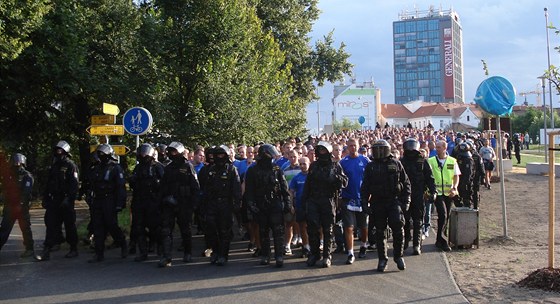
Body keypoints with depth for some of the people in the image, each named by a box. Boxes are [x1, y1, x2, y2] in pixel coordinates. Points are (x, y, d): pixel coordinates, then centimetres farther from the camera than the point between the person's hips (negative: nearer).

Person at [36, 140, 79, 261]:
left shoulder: (70, 166, -5)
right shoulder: (54, 166, 17)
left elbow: (74, 184, -14)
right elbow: (48, 184, 22)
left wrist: (68, 198, -22)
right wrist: (45, 198, 16)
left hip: (66, 201, -6)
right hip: (54, 200, 6)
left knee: (69, 225, 2)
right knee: (51, 225, -1)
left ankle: (74, 249, 14)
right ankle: (46, 251, -3)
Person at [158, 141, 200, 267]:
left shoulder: (187, 166, -3)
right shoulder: (168, 168, 13)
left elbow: (195, 186, -6)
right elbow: (163, 186, 17)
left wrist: (194, 202, -13)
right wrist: (164, 199, 7)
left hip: (184, 204, -4)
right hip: (168, 204, 4)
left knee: (185, 229, 9)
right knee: (166, 230, -7)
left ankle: (188, 253, 27)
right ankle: (166, 257, -9)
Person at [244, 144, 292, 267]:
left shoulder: (277, 170, 4)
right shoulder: (252, 171, 2)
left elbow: (284, 189, 4)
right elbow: (249, 190, 0)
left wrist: (288, 204, -1)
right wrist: (251, 205, -8)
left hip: (276, 206, -1)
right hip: (261, 206, 1)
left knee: (278, 231, -7)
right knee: (263, 232, 10)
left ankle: (279, 256, -5)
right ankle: (265, 256, 19)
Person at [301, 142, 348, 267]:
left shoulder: (335, 166, 4)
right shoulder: (313, 166, 13)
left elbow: (345, 182, -4)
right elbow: (307, 184, 15)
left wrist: (334, 177, -21)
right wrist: (304, 200, 9)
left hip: (328, 201, -2)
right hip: (313, 201, 2)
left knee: (328, 230, 2)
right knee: (312, 228, -2)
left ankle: (327, 256, 9)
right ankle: (314, 254, 10)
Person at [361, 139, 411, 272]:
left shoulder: (396, 164, 6)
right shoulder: (370, 167, 8)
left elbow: (406, 183, 8)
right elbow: (365, 187, 9)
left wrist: (406, 201, 1)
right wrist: (365, 202, 0)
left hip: (394, 201, -2)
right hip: (378, 203, 2)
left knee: (398, 227, -14)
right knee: (380, 231, 6)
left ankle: (398, 255, 5)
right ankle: (382, 259, 17)